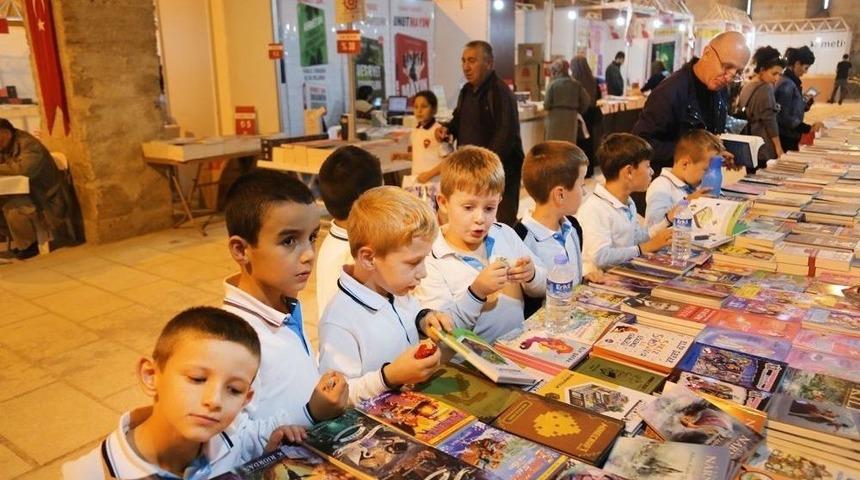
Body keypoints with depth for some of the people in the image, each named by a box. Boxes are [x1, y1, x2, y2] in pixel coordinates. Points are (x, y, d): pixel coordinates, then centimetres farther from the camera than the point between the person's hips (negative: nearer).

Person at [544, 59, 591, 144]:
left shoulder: (553, 84, -7)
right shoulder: (576, 84, 4)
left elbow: (547, 104, -9)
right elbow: (586, 100, 2)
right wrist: (578, 111, 16)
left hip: (556, 118, -3)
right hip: (571, 118, 3)